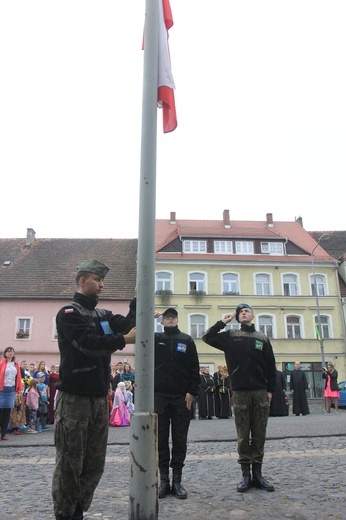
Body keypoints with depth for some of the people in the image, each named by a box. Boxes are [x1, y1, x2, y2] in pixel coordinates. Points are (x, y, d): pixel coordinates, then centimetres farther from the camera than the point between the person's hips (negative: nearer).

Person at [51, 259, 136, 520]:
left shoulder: (104, 315, 14)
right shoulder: (69, 313, -8)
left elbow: (127, 323, -2)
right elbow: (89, 343, -23)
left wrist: (138, 297, -14)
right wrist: (124, 339, -30)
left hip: (100, 398, 7)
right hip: (74, 398, -7)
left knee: (94, 464, 13)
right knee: (70, 464, 1)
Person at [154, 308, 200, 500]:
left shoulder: (187, 340, 6)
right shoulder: (156, 338, 8)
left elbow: (194, 368, 3)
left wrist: (192, 392, -6)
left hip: (181, 397, 0)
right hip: (159, 396, 0)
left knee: (180, 440, 6)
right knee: (161, 439, 7)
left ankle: (177, 480, 17)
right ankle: (164, 480, 18)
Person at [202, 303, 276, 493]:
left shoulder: (262, 338, 9)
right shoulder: (230, 336, 5)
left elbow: (270, 367, 9)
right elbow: (207, 337, -3)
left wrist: (270, 390, 3)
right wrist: (222, 322, -4)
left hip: (260, 392, 2)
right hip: (240, 392, -1)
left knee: (259, 435, 7)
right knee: (243, 436, 4)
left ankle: (257, 474, 17)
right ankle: (246, 475, 13)